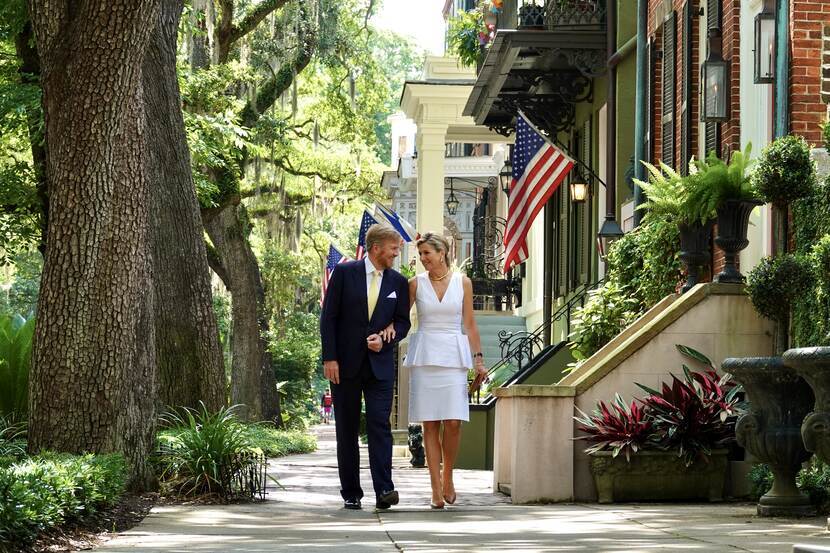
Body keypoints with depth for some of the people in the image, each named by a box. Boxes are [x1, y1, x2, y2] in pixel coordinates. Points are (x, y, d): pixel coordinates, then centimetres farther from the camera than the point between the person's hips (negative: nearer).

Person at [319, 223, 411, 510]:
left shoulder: (398, 282, 7)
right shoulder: (344, 272, -1)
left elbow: (403, 322, 11)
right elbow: (329, 317, -2)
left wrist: (385, 339, -10)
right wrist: (329, 358, -9)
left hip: (380, 365, 1)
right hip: (345, 364, -1)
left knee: (379, 425, -11)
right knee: (347, 430, 4)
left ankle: (384, 490, -17)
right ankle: (351, 494, 9)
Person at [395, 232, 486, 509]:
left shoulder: (462, 282, 6)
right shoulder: (416, 283, 6)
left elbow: (470, 324, 8)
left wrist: (478, 359, 4)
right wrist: (388, 329, -17)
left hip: (453, 357, 0)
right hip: (425, 357, 0)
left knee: (453, 422, -10)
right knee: (430, 424, -2)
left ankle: (447, 476, 12)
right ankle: (436, 489, 0)